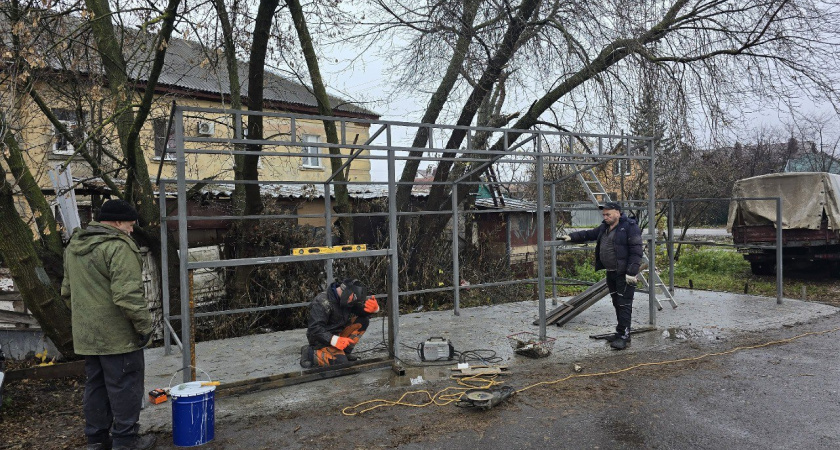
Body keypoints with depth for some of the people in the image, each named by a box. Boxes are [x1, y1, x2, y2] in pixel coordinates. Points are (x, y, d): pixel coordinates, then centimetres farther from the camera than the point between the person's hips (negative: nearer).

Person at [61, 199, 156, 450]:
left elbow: (67, 291, 21)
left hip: (86, 335, 9)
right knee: (124, 387, 2)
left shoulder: (74, 246, 13)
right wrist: (144, 326, -16)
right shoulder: (119, 247, -18)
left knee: (95, 385, 17)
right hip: (117, 335, -8)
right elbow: (127, 295, -24)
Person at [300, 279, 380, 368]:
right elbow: (315, 329, -29)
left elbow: (363, 312, -2)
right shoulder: (322, 302, -26)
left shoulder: (346, 299, -3)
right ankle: (310, 353, -5)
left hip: (339, 333, 8)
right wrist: (335, 340, -40)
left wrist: (374, 308, -27)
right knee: (341, 362, -28)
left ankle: (345, 351, 0)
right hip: (322, 339, -8)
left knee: (363, 320, -4)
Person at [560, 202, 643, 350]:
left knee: (624, 304, -7)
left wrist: (631, 272, -23)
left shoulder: (630, 227, -14)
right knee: (617, 303, 14)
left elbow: (636, 251, -19)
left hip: (624, 274, -9)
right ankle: (620, 332, 22)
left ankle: (624, 336, -3)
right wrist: (572, 237, 7)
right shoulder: (604, 228, 12)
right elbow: (588, 234, 21)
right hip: (611, 272, 9)